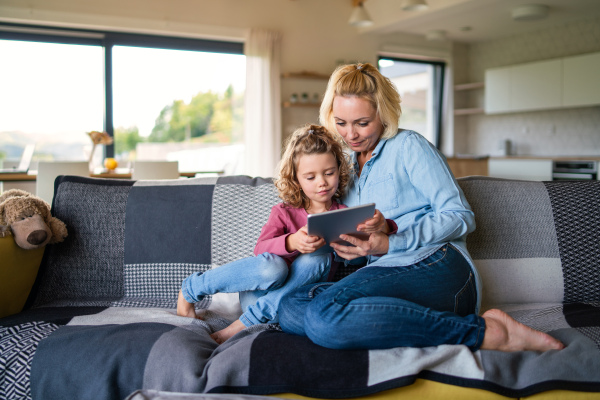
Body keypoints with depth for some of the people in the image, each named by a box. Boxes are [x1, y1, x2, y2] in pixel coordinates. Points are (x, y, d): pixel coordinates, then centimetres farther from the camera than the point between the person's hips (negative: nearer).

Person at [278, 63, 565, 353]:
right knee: (290, 308, -21)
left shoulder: (408, 146, 5)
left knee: (323, 315, -34)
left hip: (434, 267, -7)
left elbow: (460, 216, -3)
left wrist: (391, 243, -14)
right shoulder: (349, 164, 25)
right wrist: (342, 243, -1)